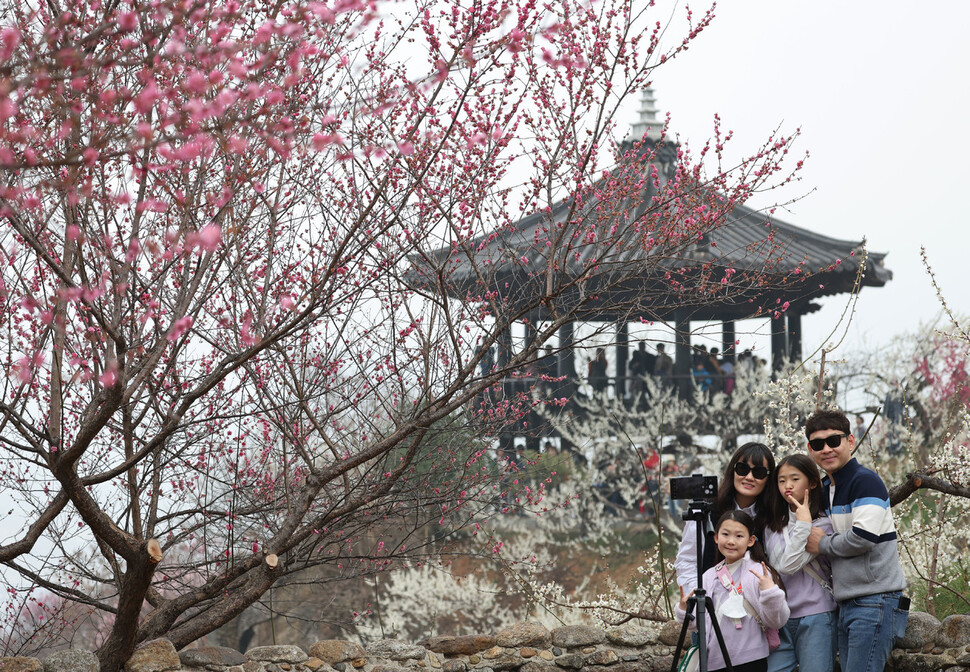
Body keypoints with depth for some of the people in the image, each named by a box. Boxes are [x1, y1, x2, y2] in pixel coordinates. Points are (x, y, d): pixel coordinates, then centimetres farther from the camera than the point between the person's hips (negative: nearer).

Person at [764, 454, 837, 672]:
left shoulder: (824, 523, -1)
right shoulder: (773, 527, 15)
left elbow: (791, 565, -12)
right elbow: (779, 565, 6)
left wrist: (803, 523, -11)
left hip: (816, 619, -4)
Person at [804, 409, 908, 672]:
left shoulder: (866, 481, -11)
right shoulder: (825, 489, 17)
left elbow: (864, 537, -23)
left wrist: (823, 543, -9)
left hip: (875, 600, -9)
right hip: (846, 605, 9)